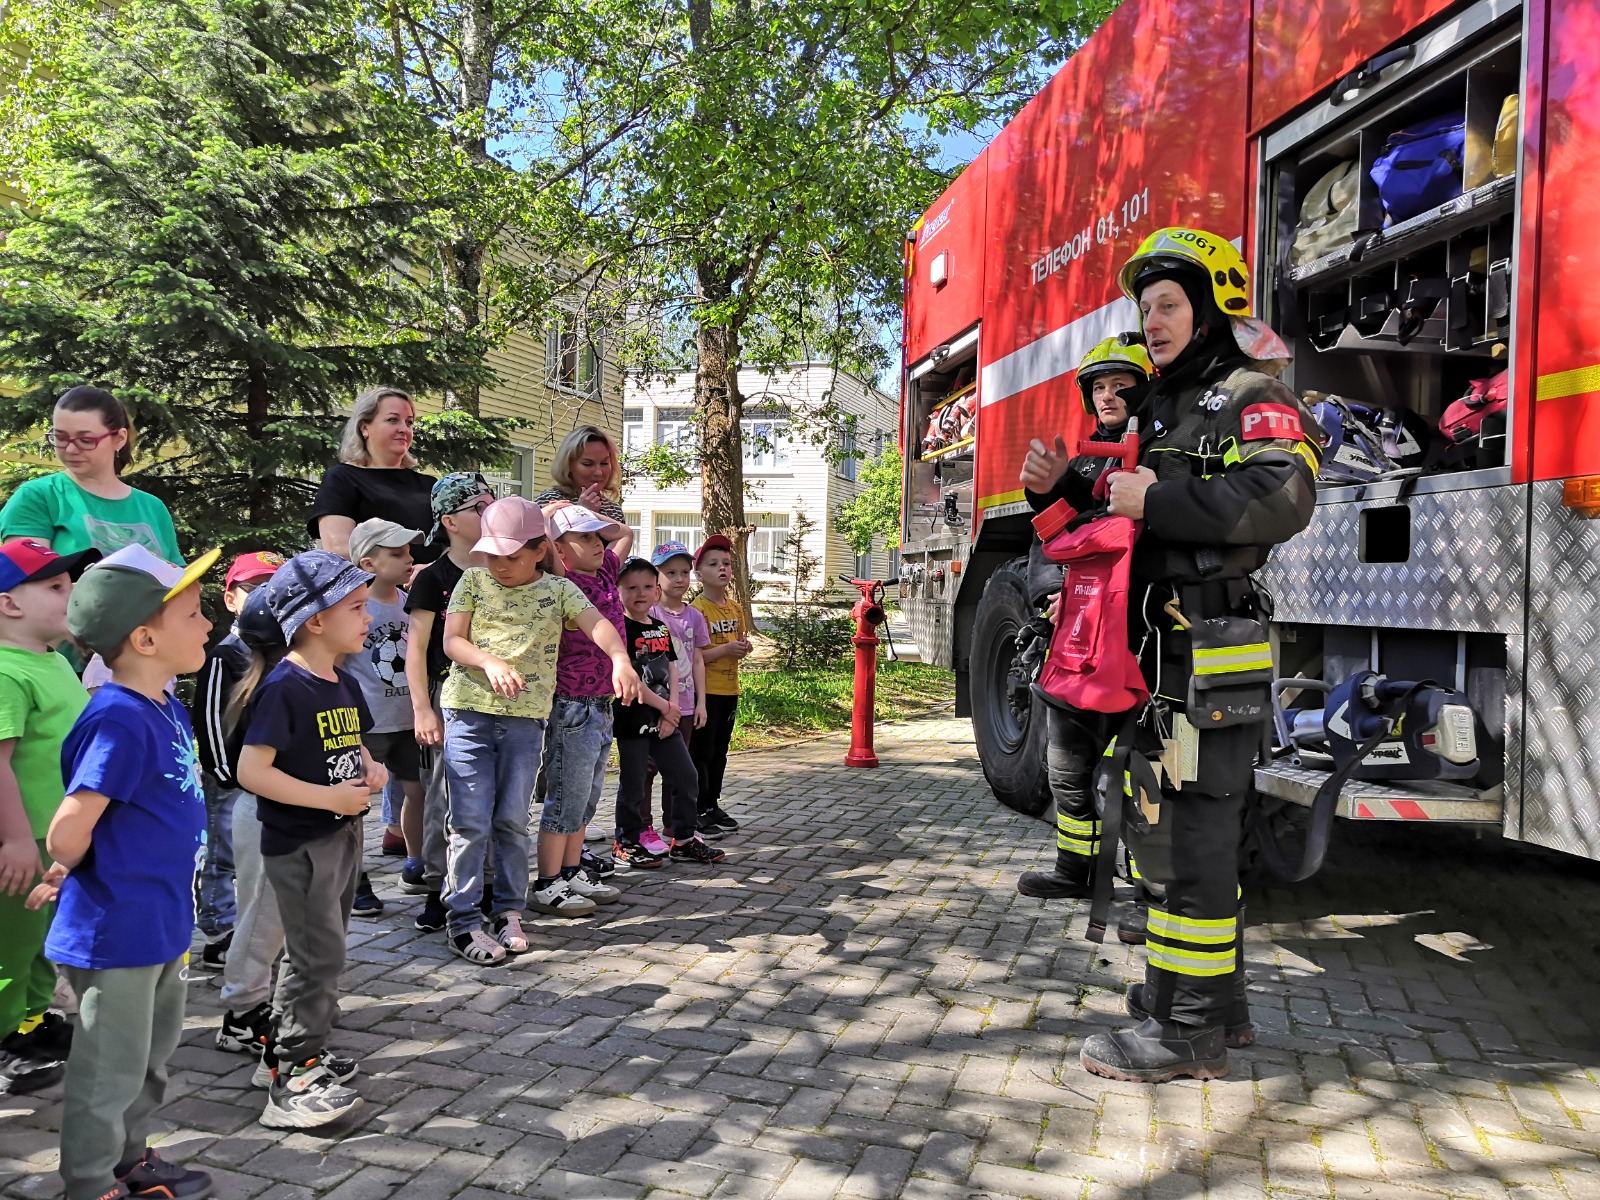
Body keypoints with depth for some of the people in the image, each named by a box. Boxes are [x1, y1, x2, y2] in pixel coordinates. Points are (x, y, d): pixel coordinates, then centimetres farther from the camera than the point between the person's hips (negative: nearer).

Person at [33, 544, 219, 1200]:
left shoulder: (168, 709, 4)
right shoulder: (118, 718, -26)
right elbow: (68, 831, -28)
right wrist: (62, 876, -7)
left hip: (160, 922, 9)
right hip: (117, 928, -9)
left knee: (153, 1049, 25)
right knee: (110, 1069, 9)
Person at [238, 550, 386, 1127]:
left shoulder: (345, 685, 9)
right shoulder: (284, 688, -19)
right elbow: (251, 771, -24)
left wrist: (370, 768, 1)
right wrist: (330, 797, -24)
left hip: (343, 836, 9)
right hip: (299, 844, -9)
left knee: (318, 949, 19)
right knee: (317, 956, -5)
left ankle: (285, 1048, 34)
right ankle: (294, 1079, 6)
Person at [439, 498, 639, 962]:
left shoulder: (557, 589, 4)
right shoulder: (473, 581, 5)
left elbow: (596, 623, -11)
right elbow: (452, 639, -3)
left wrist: (620, 659, -32)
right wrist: (490, 663, -23)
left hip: (526, 717, 1)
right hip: (469, 711, -1)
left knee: (513, 820, 8)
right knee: (471, 821, -2)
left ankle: (509, 910, 23)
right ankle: (462, 918, 7)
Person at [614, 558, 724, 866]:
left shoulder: (660, 627, 11)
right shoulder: (622, 629, -12)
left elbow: (671, 668, 11)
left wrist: (672, 707, -3)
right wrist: (665, 707, -12)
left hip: (664, 720, 7)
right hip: (633, 721, -7)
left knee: (686, 778, 9)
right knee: (633, 785, 3)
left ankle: (684, 840, 20)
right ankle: (627, 841, 20)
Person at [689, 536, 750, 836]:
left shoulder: (735, 609, 10)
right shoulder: (696, 610, -13)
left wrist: (744, 647, 0)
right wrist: (726, 649, -23)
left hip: (729, 690, 7)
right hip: (704, 690, -7)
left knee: (719, 752, 16)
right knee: (701, 752, 0)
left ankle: (713, 805, 27)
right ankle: (699, 811, 8)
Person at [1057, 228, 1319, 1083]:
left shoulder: (1253, 397, -6)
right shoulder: (1163, 408, 23)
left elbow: (1283, 497, -24)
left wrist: (1158, 501, -20)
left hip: (1211, 653, -10)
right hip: (1158, 651, 10)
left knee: (1192, 827, -8)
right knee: (1162, 820, 15)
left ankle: (1190, 1030, 0)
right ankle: (1215, 995, 28)